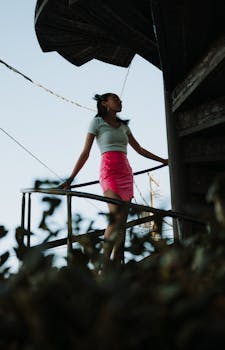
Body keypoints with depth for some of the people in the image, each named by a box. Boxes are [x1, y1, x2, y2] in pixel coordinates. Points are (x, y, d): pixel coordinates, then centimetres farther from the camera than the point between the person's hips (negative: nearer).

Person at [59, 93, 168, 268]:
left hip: (126, 172, 6)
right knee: (116, 217, -22)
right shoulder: (97, 122, 7)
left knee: (123, 221, -4)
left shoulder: (123, 125, 23)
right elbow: (85, 153, 3)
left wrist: (162, 160, 29)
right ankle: (104, 266, -22)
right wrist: (70, 179, -3)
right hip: (109, 170, -6)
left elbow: (139, 149, 29)